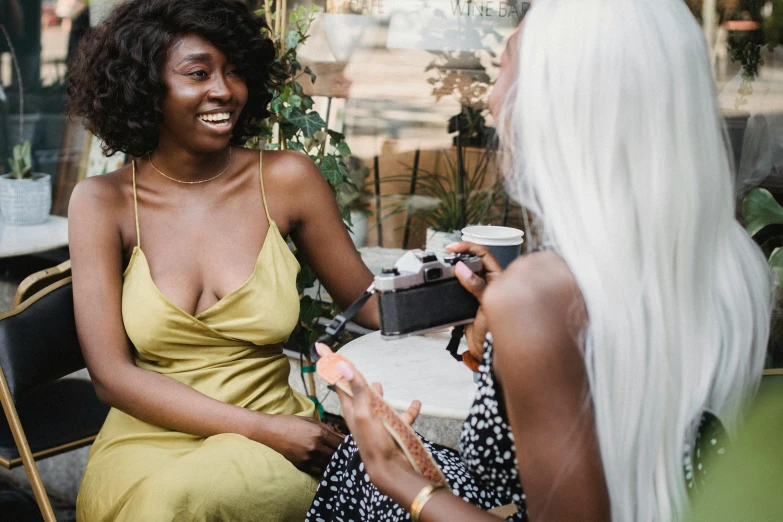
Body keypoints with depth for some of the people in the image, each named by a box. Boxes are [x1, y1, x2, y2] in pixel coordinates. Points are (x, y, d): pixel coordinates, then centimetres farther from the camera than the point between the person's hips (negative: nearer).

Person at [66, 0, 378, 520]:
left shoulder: (287, 179, -1)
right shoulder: (103, 202, -3)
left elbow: (368, 300, 9)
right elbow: (112, 374, -9)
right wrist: (261, 427, -19)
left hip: (275, 442, 0)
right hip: (151, 440, 1)